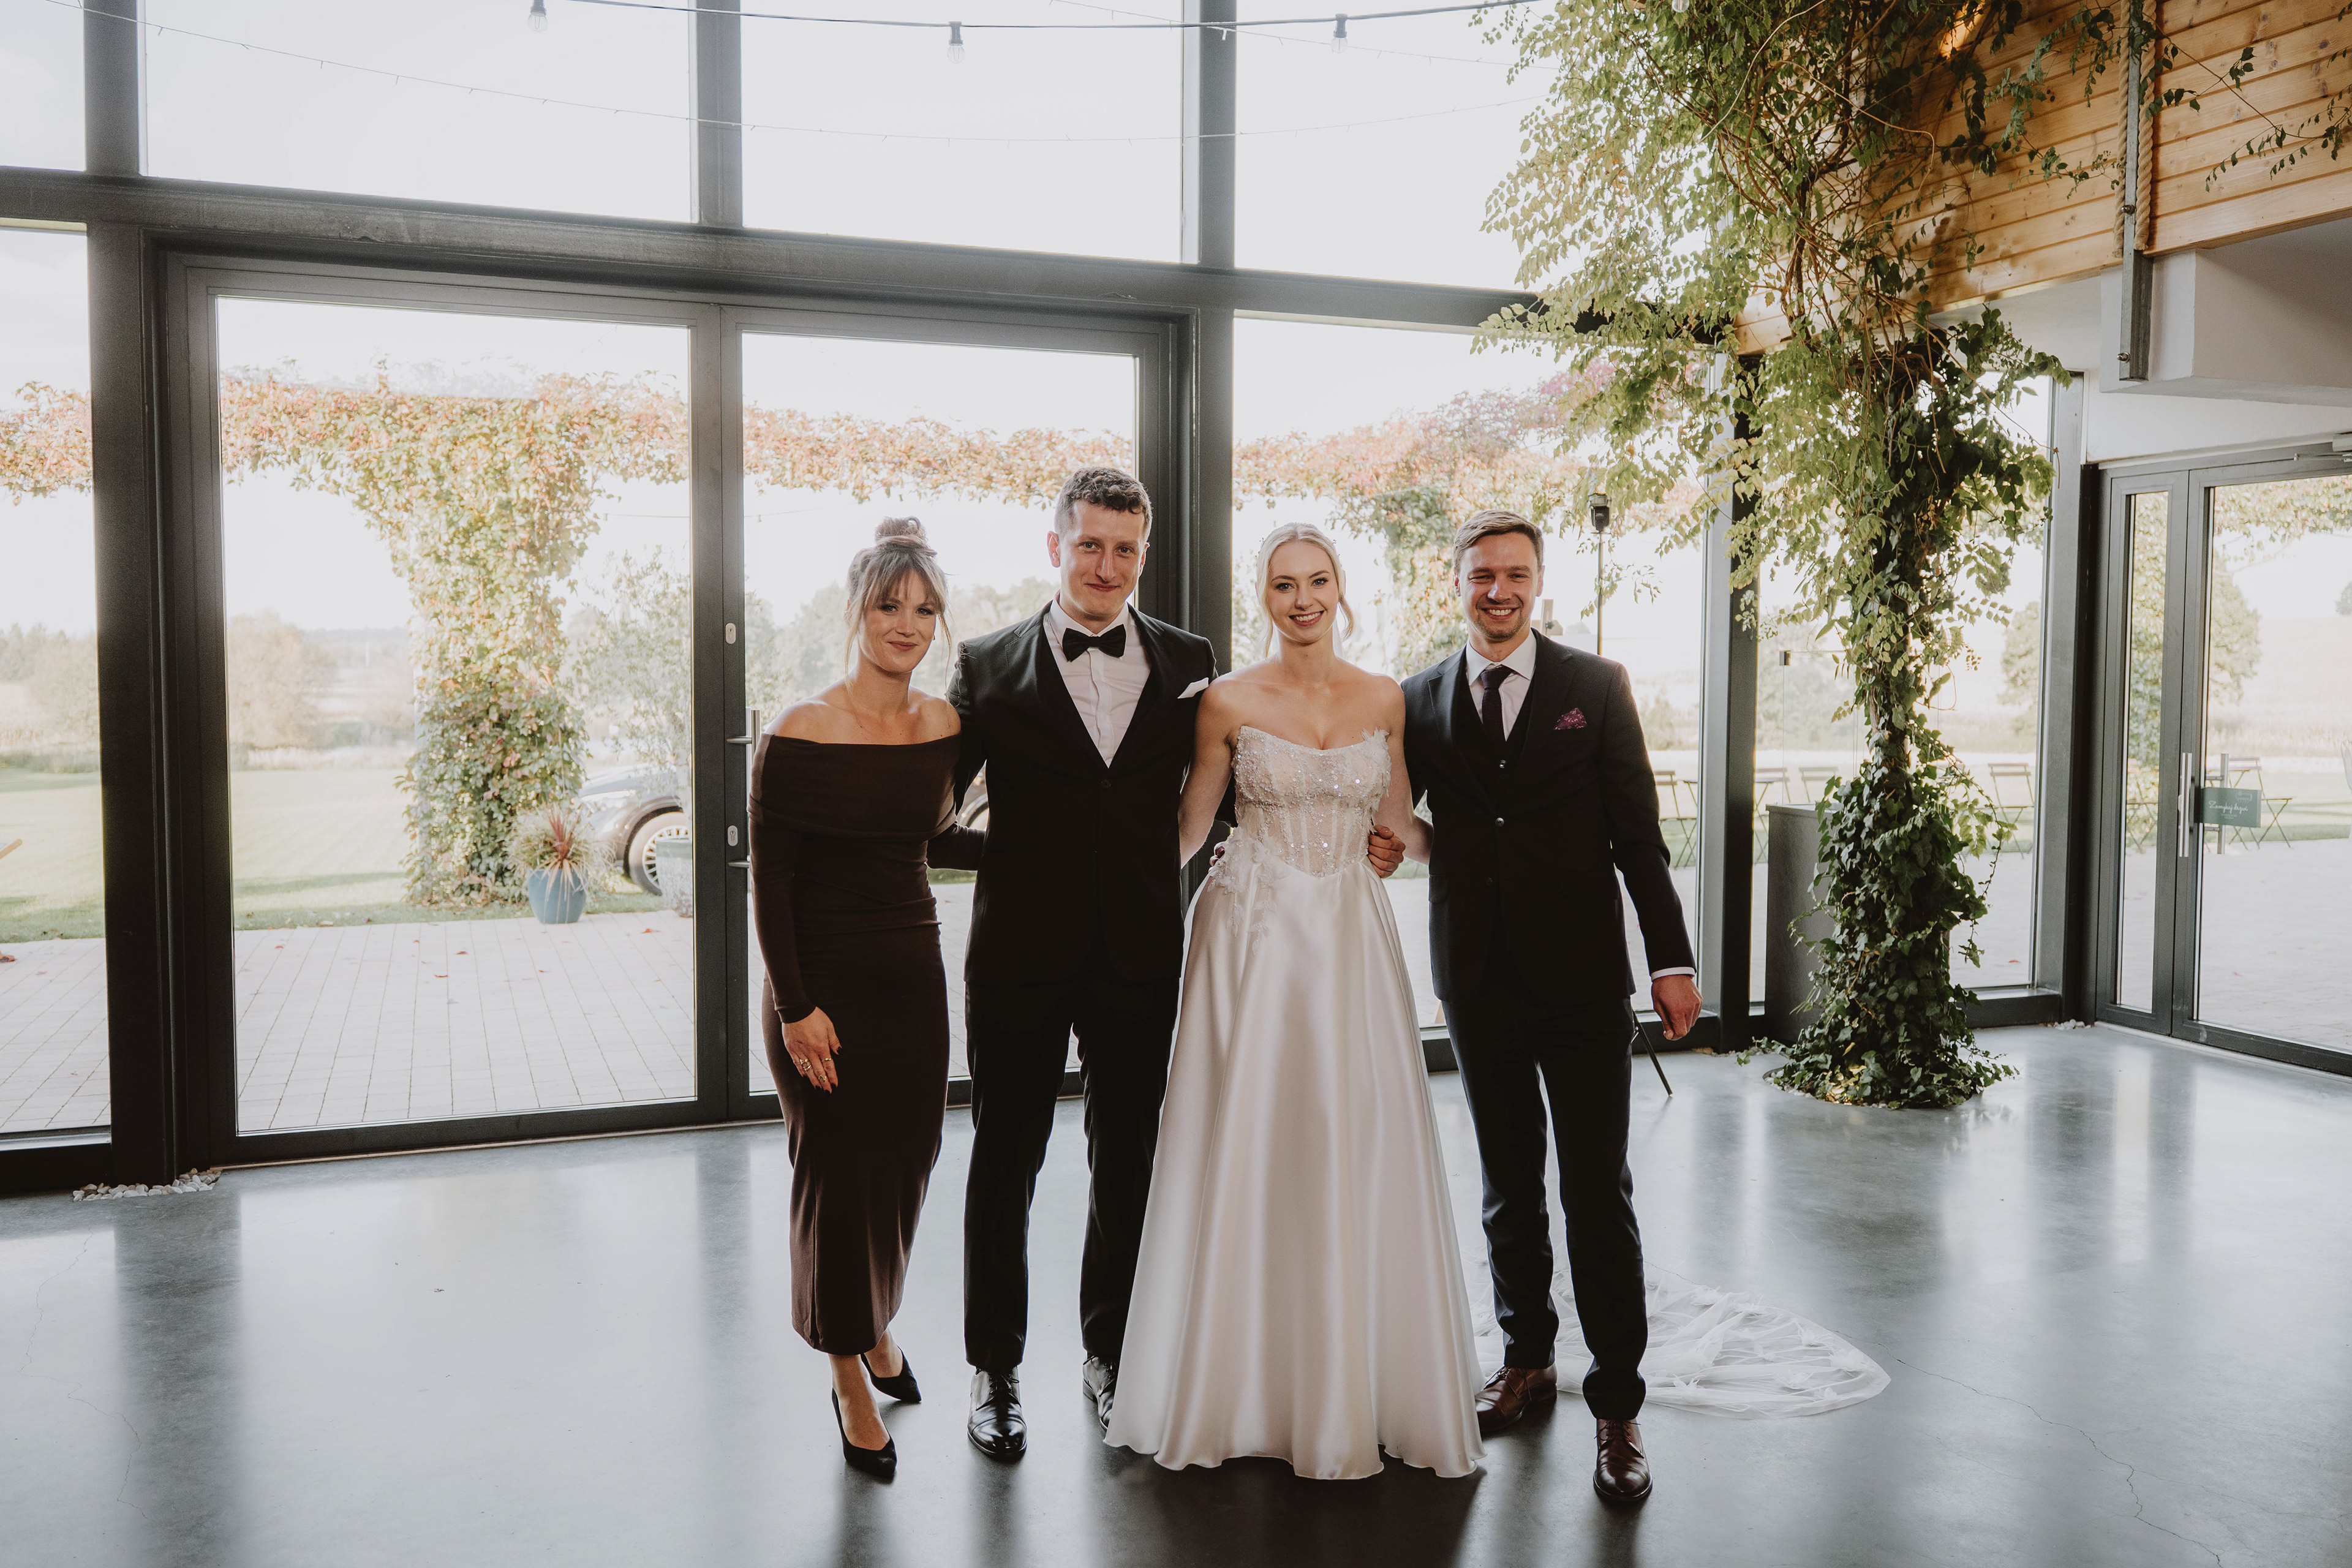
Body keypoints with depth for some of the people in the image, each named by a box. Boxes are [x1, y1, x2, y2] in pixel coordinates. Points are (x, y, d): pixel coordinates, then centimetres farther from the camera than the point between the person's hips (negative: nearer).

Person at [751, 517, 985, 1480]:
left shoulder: (943, 725, 1)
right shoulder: (800, 735, -14)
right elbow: (769, 880, -11)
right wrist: (797, 1008, -14)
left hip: (914, 974, 5)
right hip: (825, 985, -5)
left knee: (906, 1161, 14)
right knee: (839, 1172, 4)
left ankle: (877, 1324, 41)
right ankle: (850, 1375, 23)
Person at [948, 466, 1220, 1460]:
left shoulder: (1187, 663, 4)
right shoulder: (989, 667, -2)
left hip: (1139, 956, 2)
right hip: (1021, 955, -2)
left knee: (1128, 1163, 14)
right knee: (1004, 1162, 10)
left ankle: (1110, 1352, 34)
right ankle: (995, 1370, 27)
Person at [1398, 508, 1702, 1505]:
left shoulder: (1597, 687, 0)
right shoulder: (1419, 701, 6)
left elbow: (1638, 832, -1)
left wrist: (1670, 958, -4)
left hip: (1582, 978, -2)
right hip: (1478, 982, 3)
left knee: (1597, 1194, -1)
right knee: (1508, 1187, 15)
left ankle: (1617, 1405, 11)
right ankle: (1526, 1361, 32)